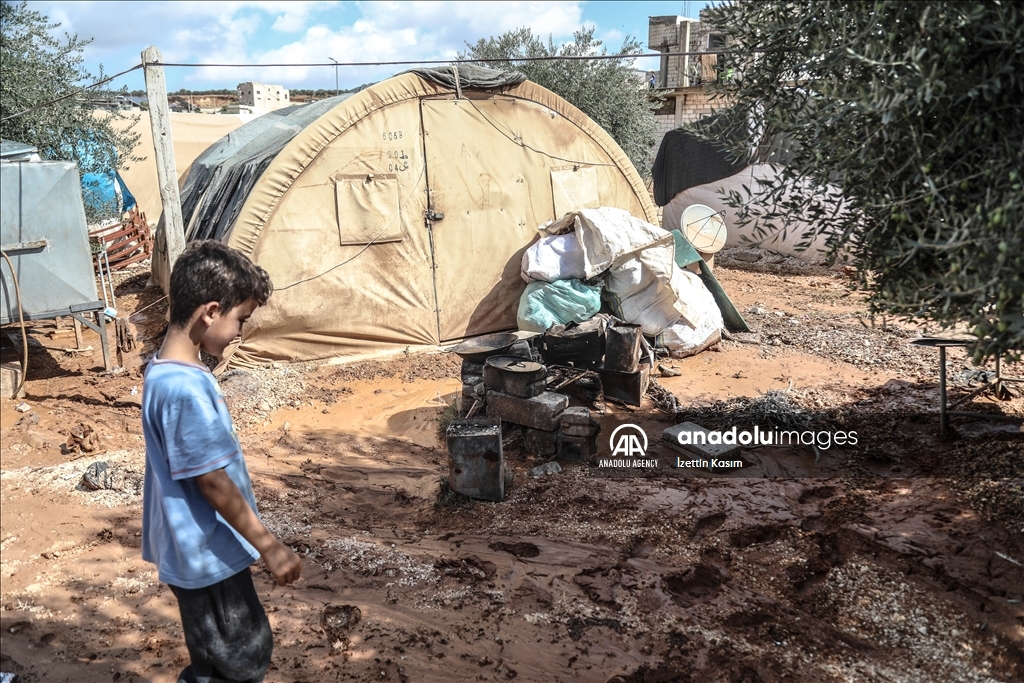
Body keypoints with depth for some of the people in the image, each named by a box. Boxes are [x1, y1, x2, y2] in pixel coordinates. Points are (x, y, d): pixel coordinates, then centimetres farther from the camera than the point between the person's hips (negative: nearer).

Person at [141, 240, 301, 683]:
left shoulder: (167, 370, 3)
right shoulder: (185, 388, -27)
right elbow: (212, 482, -24)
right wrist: (269, 546, -16)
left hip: (202, 550, 9)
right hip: (208, 556, -9)